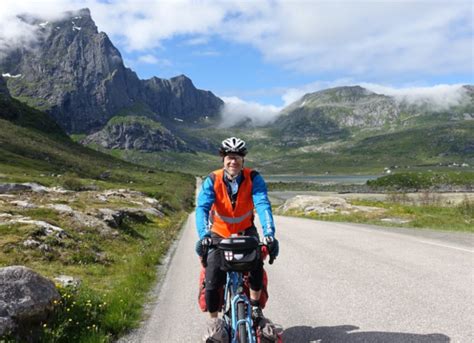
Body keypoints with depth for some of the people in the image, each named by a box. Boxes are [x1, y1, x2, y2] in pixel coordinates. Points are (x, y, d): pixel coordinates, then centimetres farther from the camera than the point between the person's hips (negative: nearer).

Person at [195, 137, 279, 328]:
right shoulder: (212, 180, -21)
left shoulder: (253, 178, -20)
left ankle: (254, 305, 0)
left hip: (245, 231, 0)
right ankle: (214, 321, 18)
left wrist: (269, 233, -48)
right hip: (219, 233, 0)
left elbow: (263, 205, -32)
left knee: (256, 263, -27)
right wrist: (204, 236, -49)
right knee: (212, 282, -7)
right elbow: (202, 208, -32)